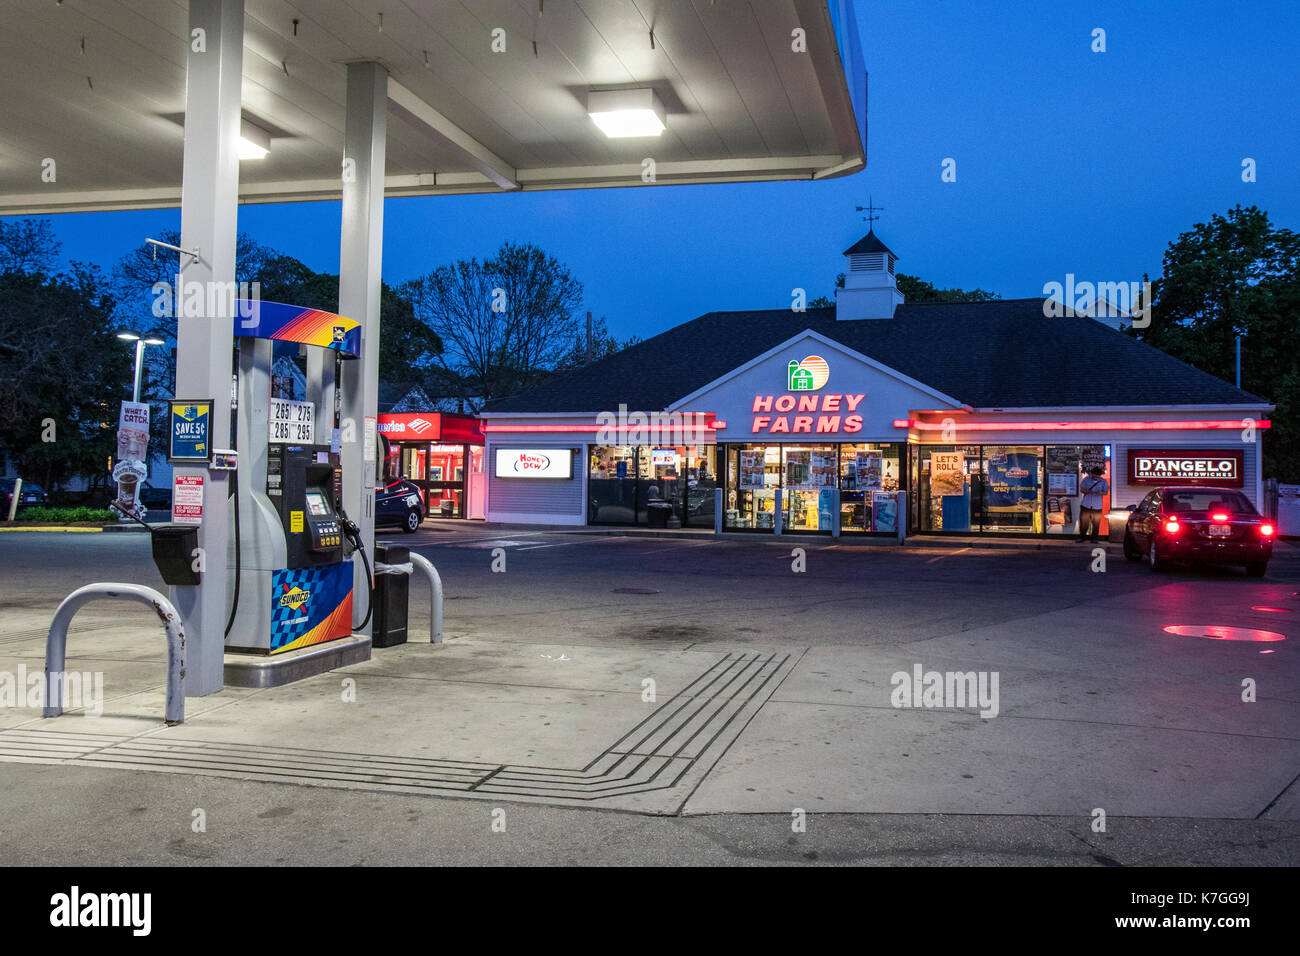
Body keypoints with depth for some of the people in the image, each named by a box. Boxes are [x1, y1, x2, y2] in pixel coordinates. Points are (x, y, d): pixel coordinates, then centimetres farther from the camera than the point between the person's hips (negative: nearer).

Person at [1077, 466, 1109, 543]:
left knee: (1096, 524, 2)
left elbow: (1106, 492, 2)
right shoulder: (1086, 479, 1)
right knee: (1083, 522, 2)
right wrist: (1088, 492, -18)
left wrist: (1100, 493, -21)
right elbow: (1081, 489, 3)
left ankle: (1094, 538, 14)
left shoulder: (1103, 481, 1)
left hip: (1097, 507, 0)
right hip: (1086, 505, 0)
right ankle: (1081, 537, 16)